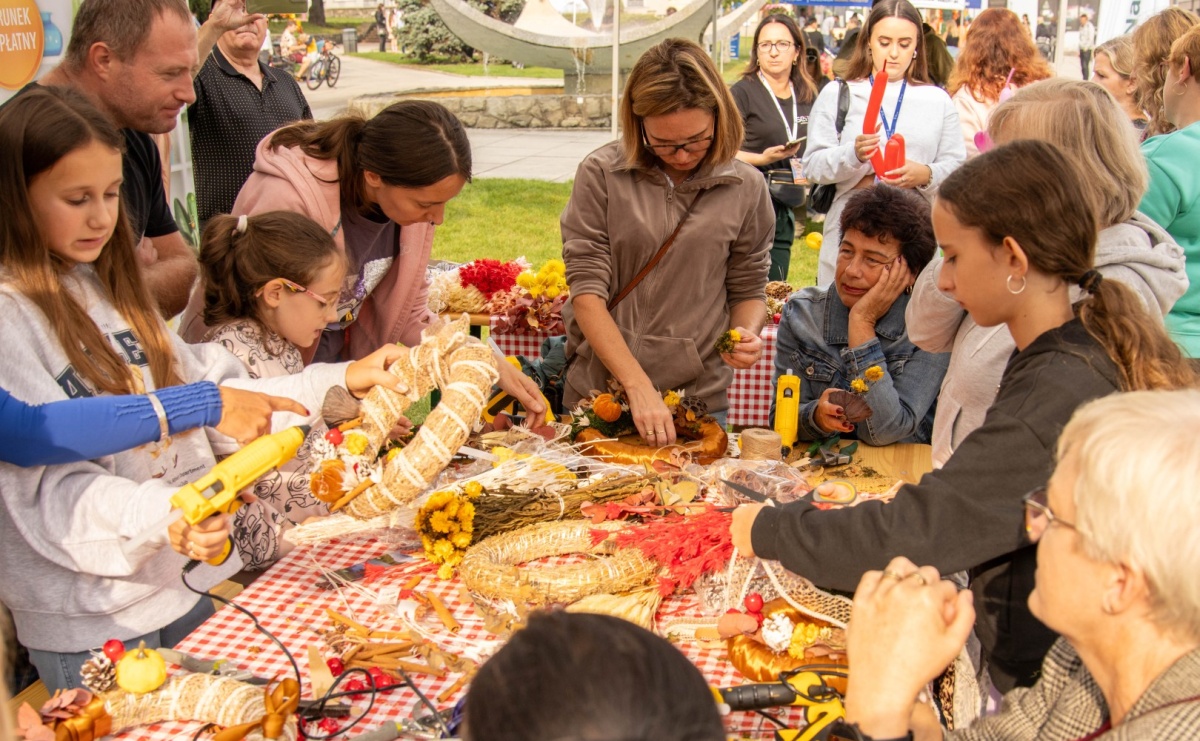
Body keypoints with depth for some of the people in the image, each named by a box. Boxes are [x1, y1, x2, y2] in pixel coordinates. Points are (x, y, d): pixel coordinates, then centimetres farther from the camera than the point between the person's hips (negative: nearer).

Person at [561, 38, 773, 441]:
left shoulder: (746, 187, -2)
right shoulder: (600, 175, -8)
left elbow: (748, 289, 9)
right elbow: (587, 292, -11)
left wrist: (747, 333, -13)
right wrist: (638, 386, -19)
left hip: (700, 394, 1)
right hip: (599, 389, -1)